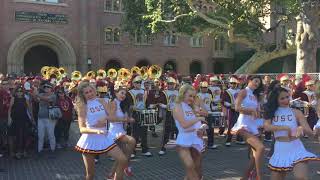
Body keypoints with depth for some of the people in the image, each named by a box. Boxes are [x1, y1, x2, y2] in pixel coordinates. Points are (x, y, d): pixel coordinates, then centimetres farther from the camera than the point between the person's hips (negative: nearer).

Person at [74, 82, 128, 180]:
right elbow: (82, 129, -15)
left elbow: (112, 117, 1)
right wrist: (96, 131, -32)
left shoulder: (101, 101, 4)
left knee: (123, 160, -10)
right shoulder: (82, 106, -6)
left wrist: (105, 118, -21)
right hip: (90, 140, -3)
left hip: (104, 138, 3)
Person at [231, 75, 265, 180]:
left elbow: (257, 114, 15)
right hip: (244, 126, -8)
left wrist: (255, 112, -6)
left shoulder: (255, 96, 20)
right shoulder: (244, 92, -2)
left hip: (253, 126, 8)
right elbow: (237, 108, -17)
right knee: (260, 147, -23)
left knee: (255, 154, 6)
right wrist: (251, 110, -10)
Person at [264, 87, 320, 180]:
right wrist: (285, 128, -22)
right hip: (280, 150, 2)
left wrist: (302, 128, -27)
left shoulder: (296, 112, 0)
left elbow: (311, 133, -4)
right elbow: (266, 126, -13)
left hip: (296, 149, -2)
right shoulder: (272, 113, 4)